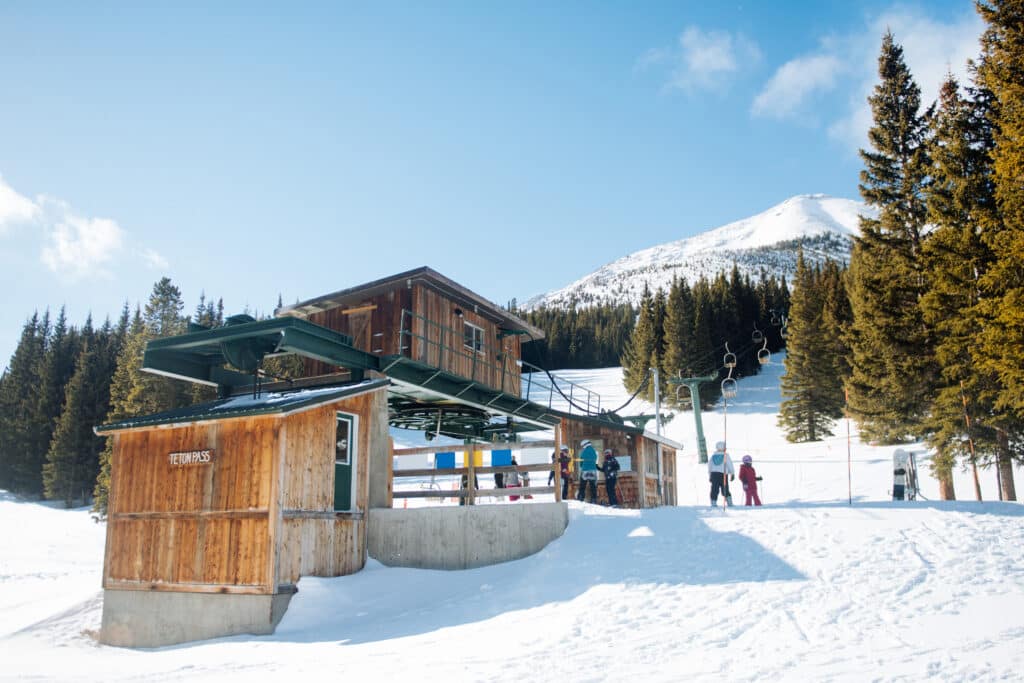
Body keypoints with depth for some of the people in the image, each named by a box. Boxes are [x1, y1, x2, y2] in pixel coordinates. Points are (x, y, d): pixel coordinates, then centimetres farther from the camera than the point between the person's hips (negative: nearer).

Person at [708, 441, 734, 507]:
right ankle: (729, 502, 6)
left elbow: (709, 465, 13)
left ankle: (713, 503, -4)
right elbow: (730, 464, 0)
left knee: (714, 489, 1)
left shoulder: (713, 455, 10)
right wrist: (732, 474, 9)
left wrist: (709, 475, 19)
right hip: (723, 474, -3)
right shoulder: (725, 455, -1)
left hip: (713, 474, 3)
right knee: (725, 490, 6)